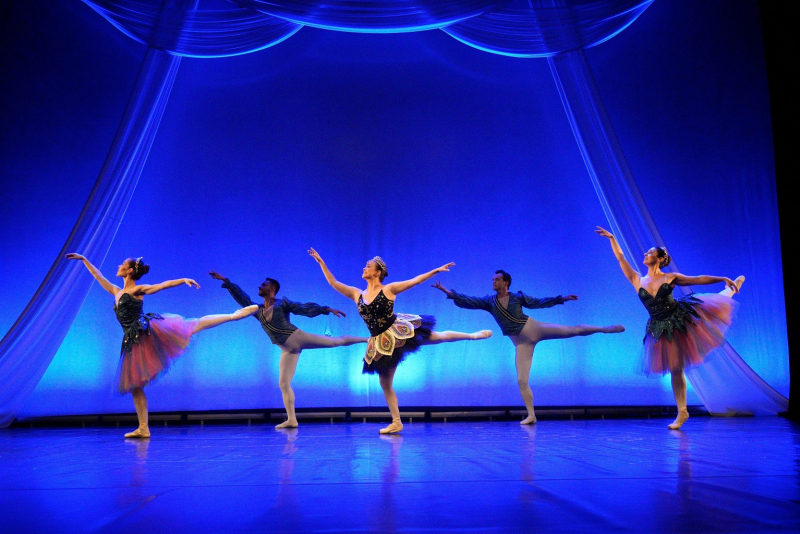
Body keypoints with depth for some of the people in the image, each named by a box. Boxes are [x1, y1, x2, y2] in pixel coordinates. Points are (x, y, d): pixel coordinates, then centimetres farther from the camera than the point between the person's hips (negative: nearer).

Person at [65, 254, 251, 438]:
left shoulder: (138, 290, 2)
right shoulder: (117, 292, 20)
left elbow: (164, 284, -8)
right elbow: (97, 275, 29)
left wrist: (184, 280, -22)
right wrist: (83, 259, 32)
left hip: (149, 332, -6)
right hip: (134, 343, 6)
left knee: (193, 325, -16)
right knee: (134, 385, 5)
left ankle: (233, 315, -6)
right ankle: (143, 428, 10)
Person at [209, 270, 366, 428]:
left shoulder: (282, 303, 1)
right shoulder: (258, 309, 15)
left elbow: (306, 308, -4)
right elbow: (241, 297, 17)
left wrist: (327, 309, -12)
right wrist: (226, 282, 12)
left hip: (297, 337, -4)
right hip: (287, 349, 5)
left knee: (336, 341, -10)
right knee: (283, 383, 0)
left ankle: (366, 339, 5)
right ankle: (291, 420, 5)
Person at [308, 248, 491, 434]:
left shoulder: (389, 289, -7)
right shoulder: (357, 294, 2)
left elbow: (415, 281, -7)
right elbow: (333, 283, 0)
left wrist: (436, 270, -12)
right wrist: (321, 262, -5)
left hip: (398, 331, -4)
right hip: (381, 342, 4)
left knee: (439, 337, 5)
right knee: (385, 383, 8)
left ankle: (472, 335, 30)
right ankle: (396, 423, 20)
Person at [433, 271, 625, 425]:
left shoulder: (518, 296, -1)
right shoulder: (489, 301, 0)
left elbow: (538, 302, 10)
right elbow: (467, 301, -7)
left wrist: (562, 299, 8)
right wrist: (448, 292, -17)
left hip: (533, 329, -1)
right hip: (521, 342, 1)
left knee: (572, 330, -8)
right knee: (521, 380, -4)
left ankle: (605, 328, 13)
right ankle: (531, 415, 5)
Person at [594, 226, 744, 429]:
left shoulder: (670, 278, -7)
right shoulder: (638, 281, -2)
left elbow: (699, 279, -1)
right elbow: (621, 259, -2)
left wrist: (723, 278, -6)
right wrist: (612, 238, -3)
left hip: (681, 318, -1)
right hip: (662, 328, 1)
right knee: (675, 369, 4)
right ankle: (682, 412, 13)